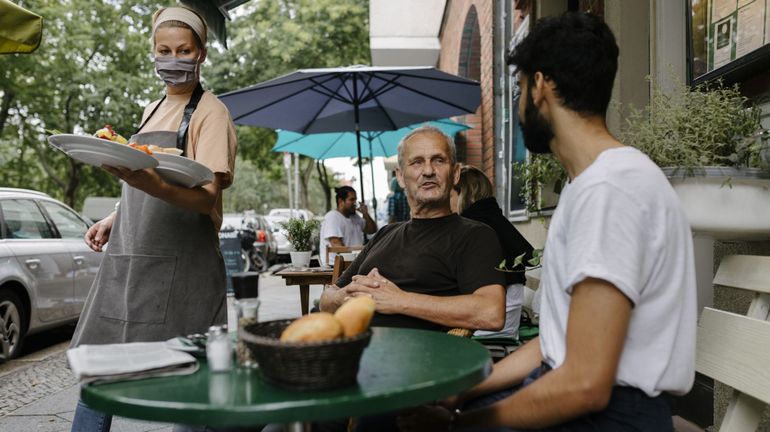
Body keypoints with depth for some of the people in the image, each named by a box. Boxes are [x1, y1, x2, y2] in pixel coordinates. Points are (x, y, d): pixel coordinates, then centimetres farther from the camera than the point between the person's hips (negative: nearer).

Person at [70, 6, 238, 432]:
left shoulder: (210, 112, -3)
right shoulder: (152, 110, 18)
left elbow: (206, 198, -15)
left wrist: (147, 183, -32)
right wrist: (113, 219, 14)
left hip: (180, 264, -7)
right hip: (128, 256, 7)